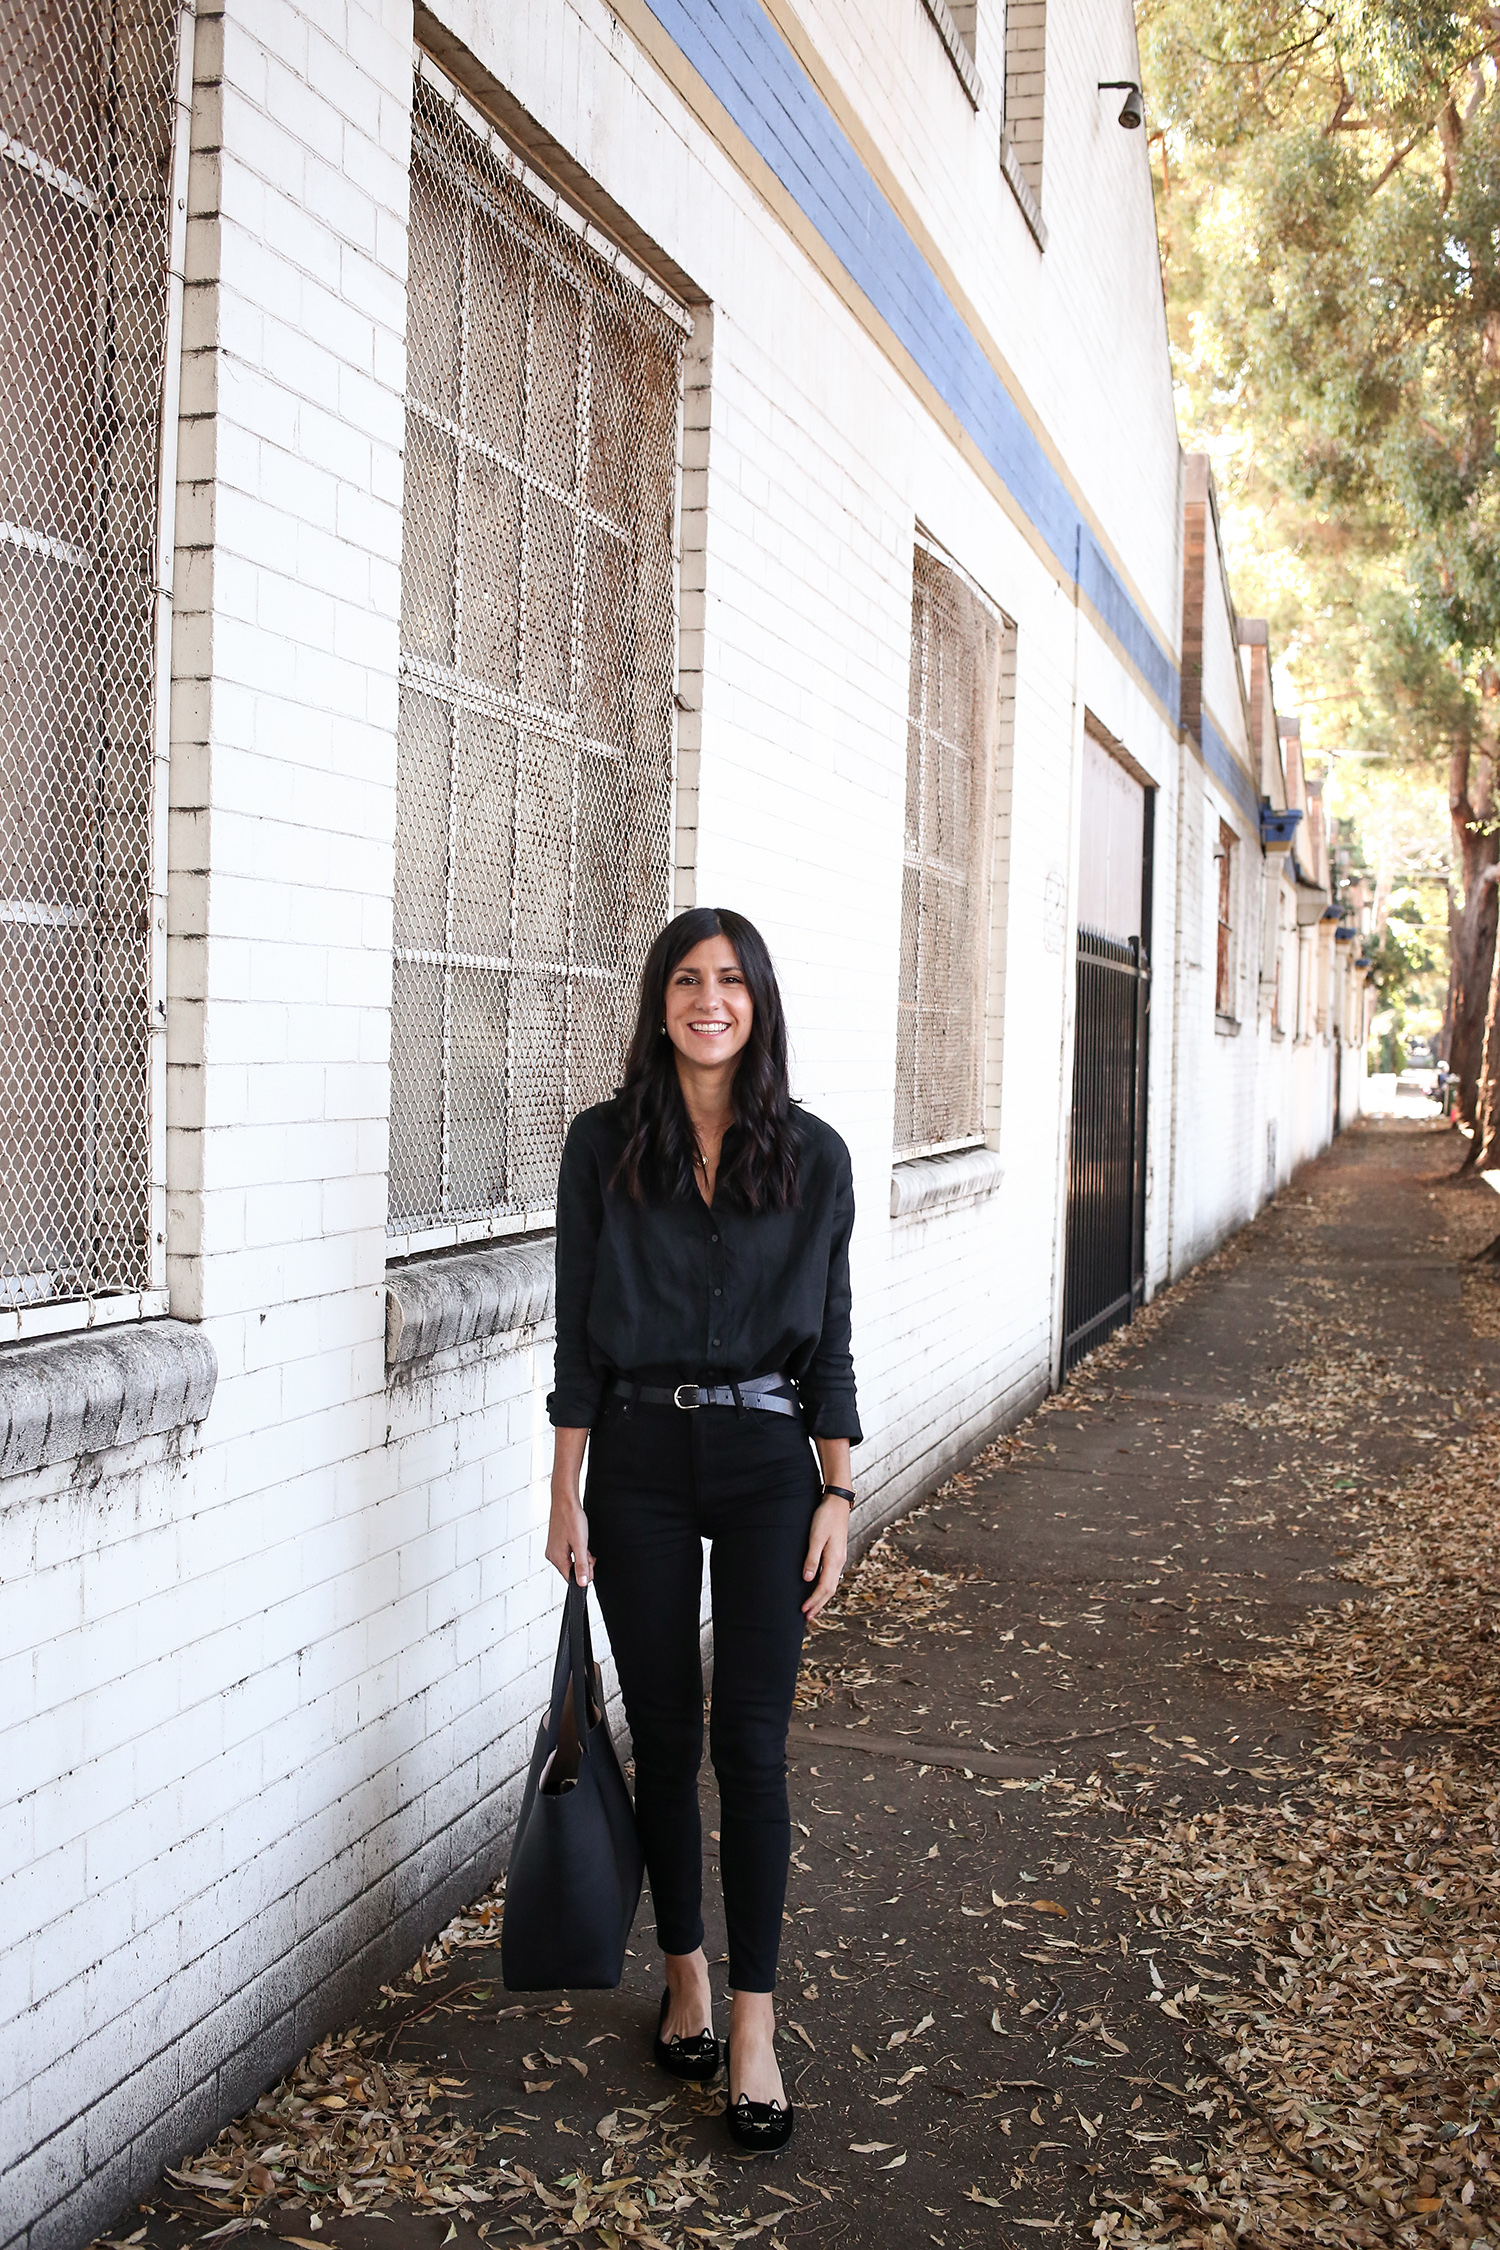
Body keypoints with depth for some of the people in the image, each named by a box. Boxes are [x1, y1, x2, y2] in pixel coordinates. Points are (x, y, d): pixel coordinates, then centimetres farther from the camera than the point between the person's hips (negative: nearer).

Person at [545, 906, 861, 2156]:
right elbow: (579, 1336, 1)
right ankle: (685, 1975, 28)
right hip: (639, 1462, 1)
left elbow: (829, 1340, 3)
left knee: (751, 1737, -4)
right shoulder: (604, 1146, -1)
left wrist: (837, 1496, -1)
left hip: (767, 1461, -1)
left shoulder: (812, 1155, 0)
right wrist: (567, 1494, -1)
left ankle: (754, 2024, 5)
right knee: (665, 1735, 10)